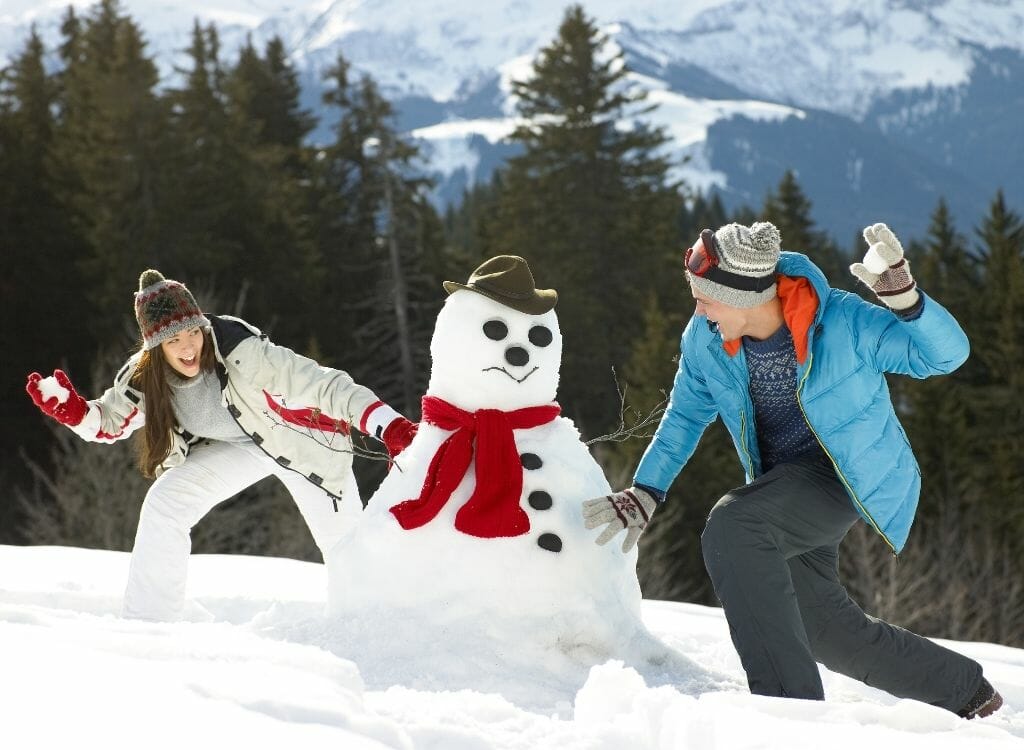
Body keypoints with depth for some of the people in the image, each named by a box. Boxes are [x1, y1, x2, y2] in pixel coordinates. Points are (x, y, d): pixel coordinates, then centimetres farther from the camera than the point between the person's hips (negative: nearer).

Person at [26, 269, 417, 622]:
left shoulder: (240, 349, -38)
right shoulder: (145, 376, -20)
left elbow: (319, 383, -41)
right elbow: (110, 421, 1)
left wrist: (389, 426, -51)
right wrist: (71, 410, -21)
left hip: (300, 436, -4)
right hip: (237, 446, 4)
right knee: (164, 503, -13)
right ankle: (147, 621, 0)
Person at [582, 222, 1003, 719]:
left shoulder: (841, 322, -24)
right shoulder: (705, 340, -9)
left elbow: (947, 353, -22)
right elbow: (685, 416, 8)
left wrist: (904, 298, -40)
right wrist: (645, 493, 2)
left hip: (843, 475, -7)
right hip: (783, 483, 7)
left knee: (732, 526, -32)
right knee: (826, 627, 12)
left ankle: (790, 700, -30)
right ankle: (967, 692, 34)